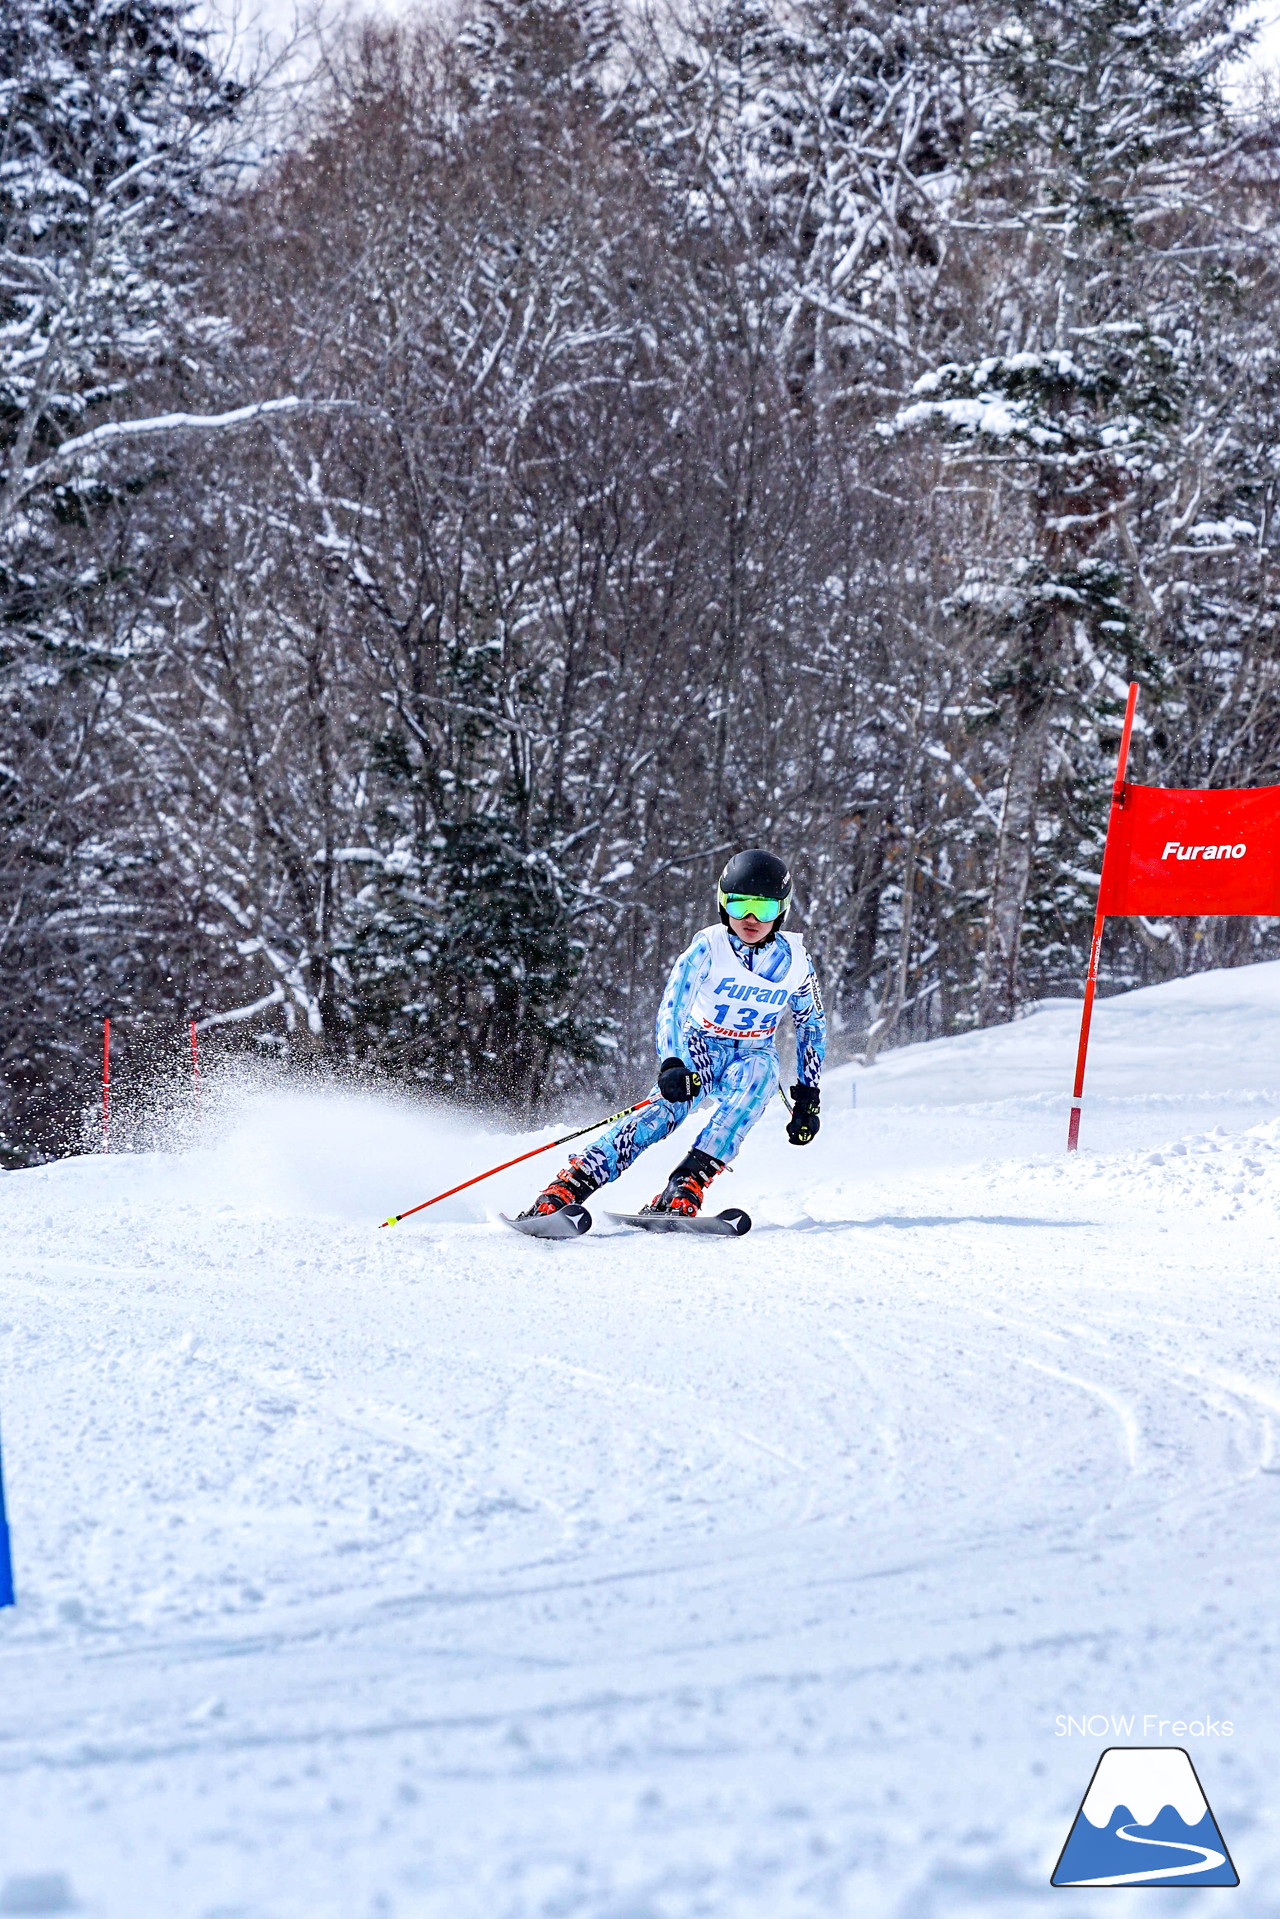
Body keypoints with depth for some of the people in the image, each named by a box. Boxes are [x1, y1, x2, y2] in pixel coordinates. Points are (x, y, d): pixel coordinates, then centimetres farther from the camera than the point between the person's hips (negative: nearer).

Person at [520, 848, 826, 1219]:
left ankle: (682, 1195, -46)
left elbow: (812, 1026, 7)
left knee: (752, 1083, -35)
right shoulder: (709, 948, -17)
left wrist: (808, 1097, 3)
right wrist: (672, 1064, -45)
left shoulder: (794, 960, -8)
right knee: (668, 1105, -30)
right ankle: (562, 1190, -42)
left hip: (754, 1057, 2)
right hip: (699, 1052, -2)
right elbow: (672, 1008, -26)